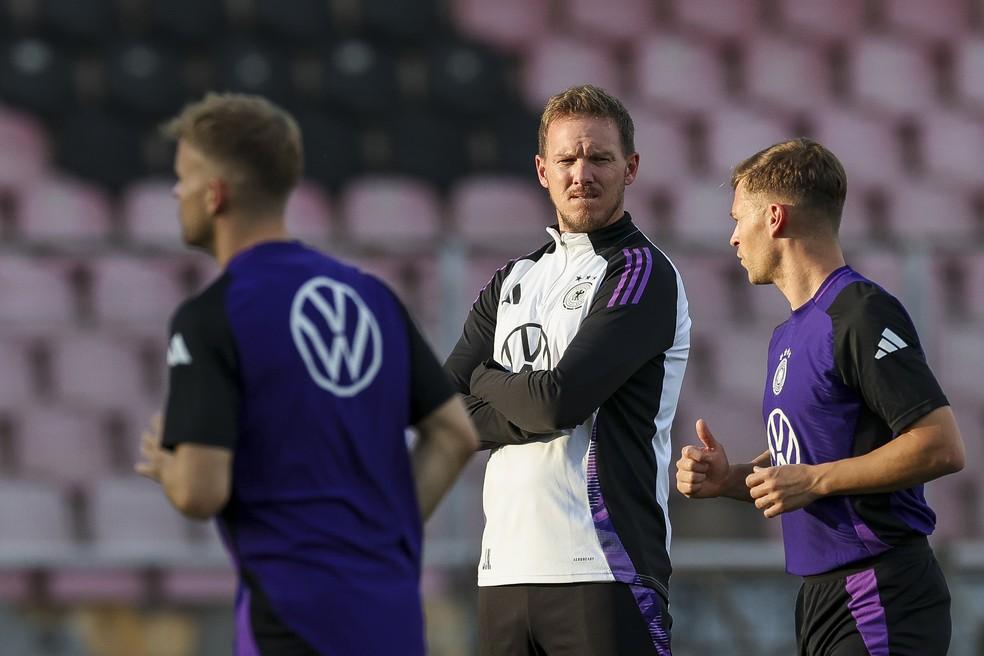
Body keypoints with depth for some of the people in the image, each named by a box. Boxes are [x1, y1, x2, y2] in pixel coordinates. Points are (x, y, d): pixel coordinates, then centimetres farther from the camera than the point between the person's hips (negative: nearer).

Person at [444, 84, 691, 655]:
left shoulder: (644, 274, -3)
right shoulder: (512, 282, 18)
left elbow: (560, 398, -14)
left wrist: (488, 382, 5)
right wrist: (529, 406, -7)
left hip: (604, 571, -6)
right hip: (506, 568, 7)